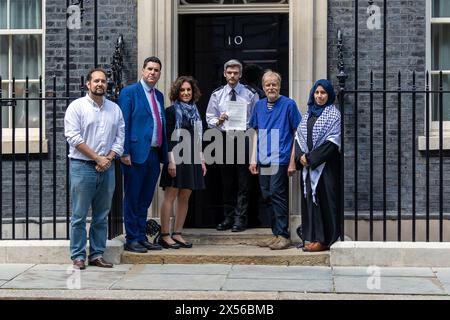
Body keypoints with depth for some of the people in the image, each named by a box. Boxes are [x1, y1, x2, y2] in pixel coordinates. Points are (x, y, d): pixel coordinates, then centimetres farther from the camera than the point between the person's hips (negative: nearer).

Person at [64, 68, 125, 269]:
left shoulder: (114, 109, 13)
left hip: (107, 168, 4)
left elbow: (120, 137, 10)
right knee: (79, 215, -2)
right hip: (82, 167, -4)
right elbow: (74, 137, -9)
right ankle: (78, 256, 4)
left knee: (101, 216, 8)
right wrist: (97, 158, -11)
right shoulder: (77, 107, -1)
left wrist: (109, 158, -6)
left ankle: (97, 255, 15)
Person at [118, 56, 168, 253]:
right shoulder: (129, 93, -4)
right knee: (132, 198, 1)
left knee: (145, 199, 13)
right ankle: (132, 239, 7)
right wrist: (125, 152, -15)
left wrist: (164, 153, 12)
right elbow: (124, 125, -9)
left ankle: (141, 237, 20)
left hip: (155, 154, 7)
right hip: (137, 154, -7)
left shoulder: (159, 96, 17)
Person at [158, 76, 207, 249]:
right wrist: (171, 161, -15)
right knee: (170, 196, -5)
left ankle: (177, 234, 11)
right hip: (176, 159, -6)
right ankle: (165, 235, -3)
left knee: (185, 197, 6)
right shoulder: (171, 111, -3)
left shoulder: (195, 112, 16)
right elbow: (167, 138, -8)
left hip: (192, 160, 6)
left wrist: (202, 160, 15)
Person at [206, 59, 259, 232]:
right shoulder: (217, 94, 8)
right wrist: (219, 121, -14)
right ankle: (228, 218, 17)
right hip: (225, 138, 2)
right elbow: (210, 119, 7)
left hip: (244, 138, -2)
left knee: (243, 182, -2)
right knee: (227, 182, 9)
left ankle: (240, 219, 3)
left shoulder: (250, 94, 3)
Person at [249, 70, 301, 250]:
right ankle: (276, 234, 18)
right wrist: (254, 159, 12)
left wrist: (292, 161, -8)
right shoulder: (259, 105, 13)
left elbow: (297, 133, -2)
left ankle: (283, 235, 0)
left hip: (281, 159, -6)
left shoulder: (288, 104, -2)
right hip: (263, 160, 6)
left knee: (277, 195, -8)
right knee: (267, 197, 8)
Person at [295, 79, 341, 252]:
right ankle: (314, 236, 14)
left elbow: (332, 142, -13)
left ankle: (324, 240, -1)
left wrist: (311, 157, -14)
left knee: (324, 199, -5)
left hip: (326, 164, -6)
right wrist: (302, 155, -4)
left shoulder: (334, 114, -5)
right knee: (310, 198, 7)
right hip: (309, 165, 6)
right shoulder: (309, 113, 15)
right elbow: (299, 135, 13)